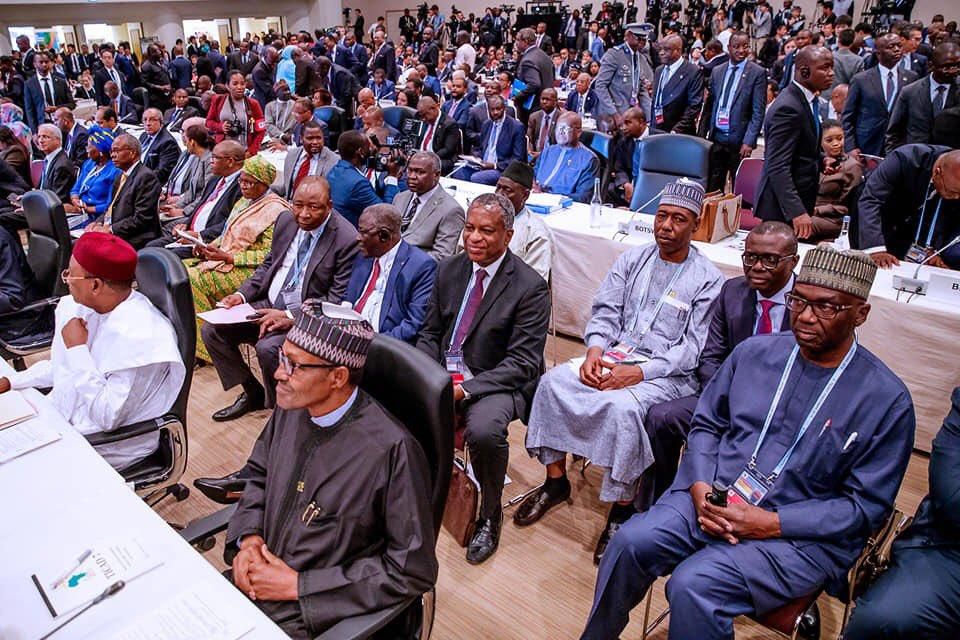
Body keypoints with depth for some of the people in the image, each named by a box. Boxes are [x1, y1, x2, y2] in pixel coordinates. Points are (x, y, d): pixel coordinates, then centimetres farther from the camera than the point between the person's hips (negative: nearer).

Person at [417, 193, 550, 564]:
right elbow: (430, 333, 11)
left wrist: (465, 389, -23)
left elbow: (522, 363, -14)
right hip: (443, 374, 5)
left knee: (484, 430, -34)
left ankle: (489, 517, -3)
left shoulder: (530, 287, -11)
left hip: (495, 383, -5)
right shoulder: (449, 270, 6)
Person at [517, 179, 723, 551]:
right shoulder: (632, 260, 10)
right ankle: (555, 481, -2)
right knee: (553, 383, -17)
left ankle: (621, 510, -14)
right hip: (615, 354, 5)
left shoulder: (708, 280, -4)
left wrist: (639, 372, -23)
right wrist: (594, 350, -14)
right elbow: (605, 312, 7)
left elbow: (694, 349, -11)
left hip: (667, 373, -5)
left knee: (622, 406, -35)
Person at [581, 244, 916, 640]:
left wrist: (771, 523, -16)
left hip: (801, 536, -3)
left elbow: (865, 507, -5)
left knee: (693, 585, -28)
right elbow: (706, 424, 11)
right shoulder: (754, 352, 4)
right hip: (713, 499, 4)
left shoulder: (887, 399, -6)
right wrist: (699, 487, -8)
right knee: (631, 542, -20)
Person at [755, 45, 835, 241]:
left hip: (800, 201, 10)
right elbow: (777, 167, -28)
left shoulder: (807, 99, 9)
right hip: (783, 208, -10)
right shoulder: (788, 108, -21)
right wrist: (796, 211, -34)